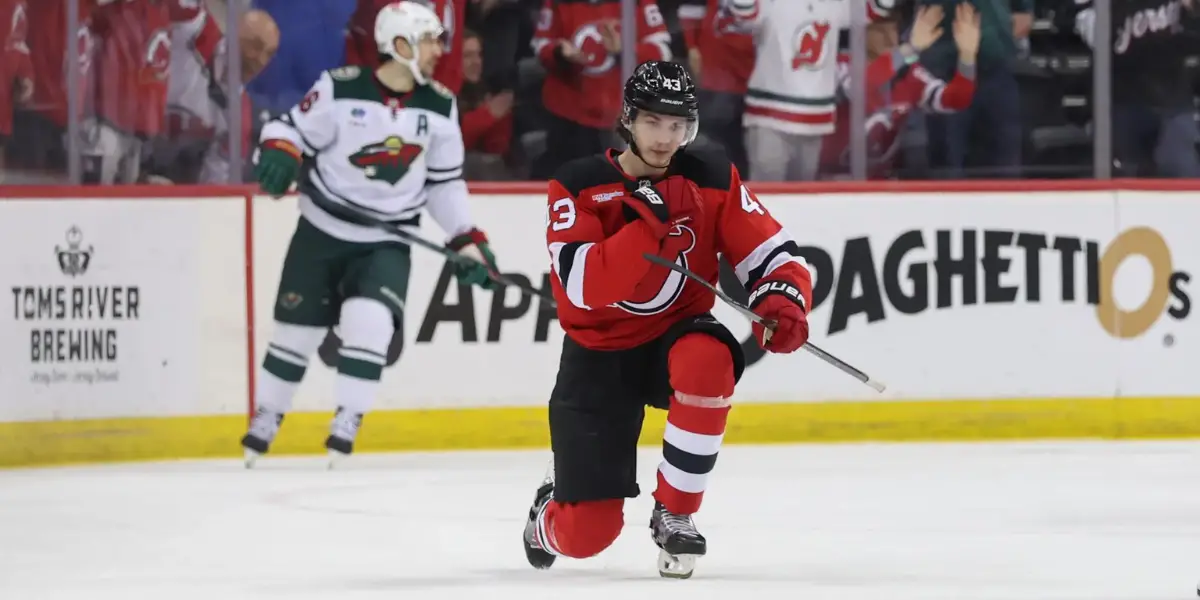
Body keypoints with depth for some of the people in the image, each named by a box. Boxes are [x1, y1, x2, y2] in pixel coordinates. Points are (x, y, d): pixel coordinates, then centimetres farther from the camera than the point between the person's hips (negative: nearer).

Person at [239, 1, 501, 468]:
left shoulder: (439, 107, -2)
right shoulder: (340, 89, -13)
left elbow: (445, 183, 8)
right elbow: (294, 129, -5)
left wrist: (468, 242, 3)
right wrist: (277, 154, -28)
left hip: (387, 241, 1)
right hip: (323, 231, -1)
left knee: (369, 321, -21)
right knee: (296, 329, 8)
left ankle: (347, 423, -8)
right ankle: (265, 420, 29)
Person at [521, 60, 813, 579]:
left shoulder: (713, 181, -9)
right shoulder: (578, 187, -15)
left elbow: (773, 256, -10)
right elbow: (585, 288, -28)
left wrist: (782, 301, -32)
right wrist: (647, 222, -35)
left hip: (674, 338, 1)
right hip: (599, 357, -1)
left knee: (707, 358, -39)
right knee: (587, 534, -9)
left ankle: (674, 515, -18)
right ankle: (552, 513, 35)